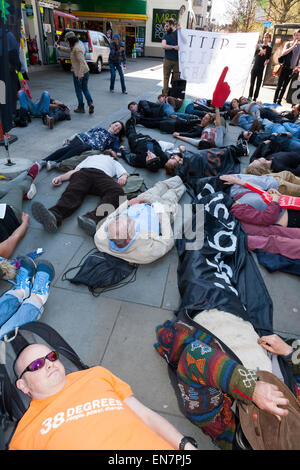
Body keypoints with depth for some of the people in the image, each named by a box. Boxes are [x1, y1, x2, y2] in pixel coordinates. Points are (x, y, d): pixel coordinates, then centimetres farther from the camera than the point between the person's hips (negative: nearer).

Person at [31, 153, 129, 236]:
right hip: (83, 173, 2)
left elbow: (124, 173, 25)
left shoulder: (115, 162, 44)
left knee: (117, 192, -38)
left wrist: (123, 177, -1)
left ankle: (93, 218, -63)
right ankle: (53, 216, -62)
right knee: (73, 193, -33)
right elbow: (75, 170, 32)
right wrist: (60, 177, 13)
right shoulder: (90, 157, 46)